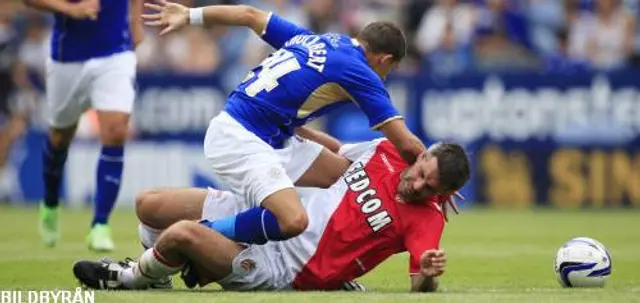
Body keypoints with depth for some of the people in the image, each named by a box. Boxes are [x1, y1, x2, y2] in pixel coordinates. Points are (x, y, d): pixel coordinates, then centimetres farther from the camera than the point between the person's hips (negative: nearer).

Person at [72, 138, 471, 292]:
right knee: (149, 205, 5)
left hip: (281, 269, -7)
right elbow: (338, 153, 20)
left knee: (183, 234, -28)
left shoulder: (426, 219, -16)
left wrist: (428, 275, -43)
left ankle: (129, 278, 4)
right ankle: (154, 269, 34)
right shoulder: (387, 151, 0)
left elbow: (420, 286, -21)